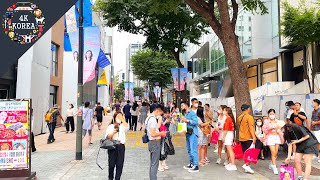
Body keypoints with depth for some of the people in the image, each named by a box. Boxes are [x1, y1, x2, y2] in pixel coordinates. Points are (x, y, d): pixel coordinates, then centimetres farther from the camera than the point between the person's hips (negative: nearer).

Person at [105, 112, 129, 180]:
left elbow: (127, 127, -15)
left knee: (120, 164, 2)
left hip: (121, 146, 1)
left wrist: (122, 119, -10)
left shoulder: (122, 126, 9)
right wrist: (114, 132, -16)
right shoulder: (110, 126, 5)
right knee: (111, 164, 7)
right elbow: (107, 137, -2)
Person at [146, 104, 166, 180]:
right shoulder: (153, 119, -20)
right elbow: (153, 134, -25)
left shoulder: (149, 118, 11)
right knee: (155, 164, -2)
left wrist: (159, 133, 15)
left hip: (151, 142, 10)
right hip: (155, 143, -10)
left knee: (152, 163, 17)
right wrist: (161, 133, -10)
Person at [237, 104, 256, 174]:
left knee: (245, 153, 12)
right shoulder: (249, 117, -12)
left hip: (241, 138, 7)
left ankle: (247, 167, 16)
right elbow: (251, 127, -20)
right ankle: (247, 165, -11)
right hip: (249, 138, -7)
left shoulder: (239, 117, 12)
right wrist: (254, 137, -23)